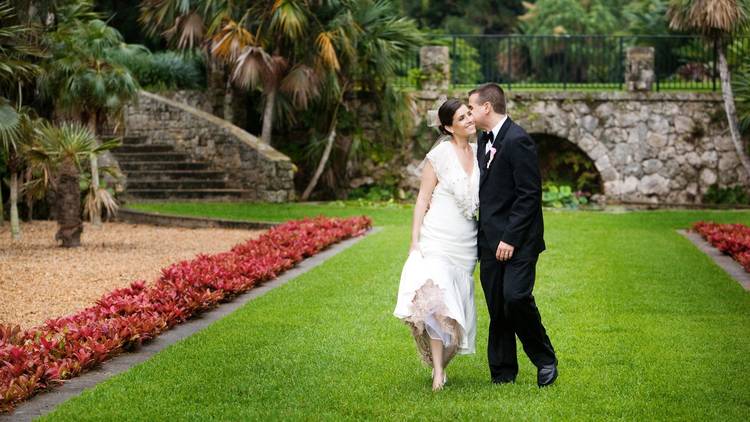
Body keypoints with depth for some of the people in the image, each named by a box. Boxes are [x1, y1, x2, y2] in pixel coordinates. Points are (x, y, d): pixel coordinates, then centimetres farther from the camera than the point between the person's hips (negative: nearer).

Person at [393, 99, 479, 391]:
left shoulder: (480, 153, 9)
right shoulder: (441, 154, -6)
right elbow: (423, 199, -4)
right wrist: (415, 241, -10)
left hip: (466, 244, 5)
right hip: (437, 239, -5)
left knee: (456, 302, 6)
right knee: (436, 299, -17)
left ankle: (440, 361, 19)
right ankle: (438, 370, -14)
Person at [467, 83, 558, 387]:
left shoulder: (517, 141, -14)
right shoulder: (484, 139, 15)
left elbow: (530, 195, -17)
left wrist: (511, 238, -19)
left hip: (517, 240, -8)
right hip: (491, 241, 8)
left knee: (516, 297, -19)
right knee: (497, 309, 8)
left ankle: (545, 359, 1)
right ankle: (503, 373, 16)